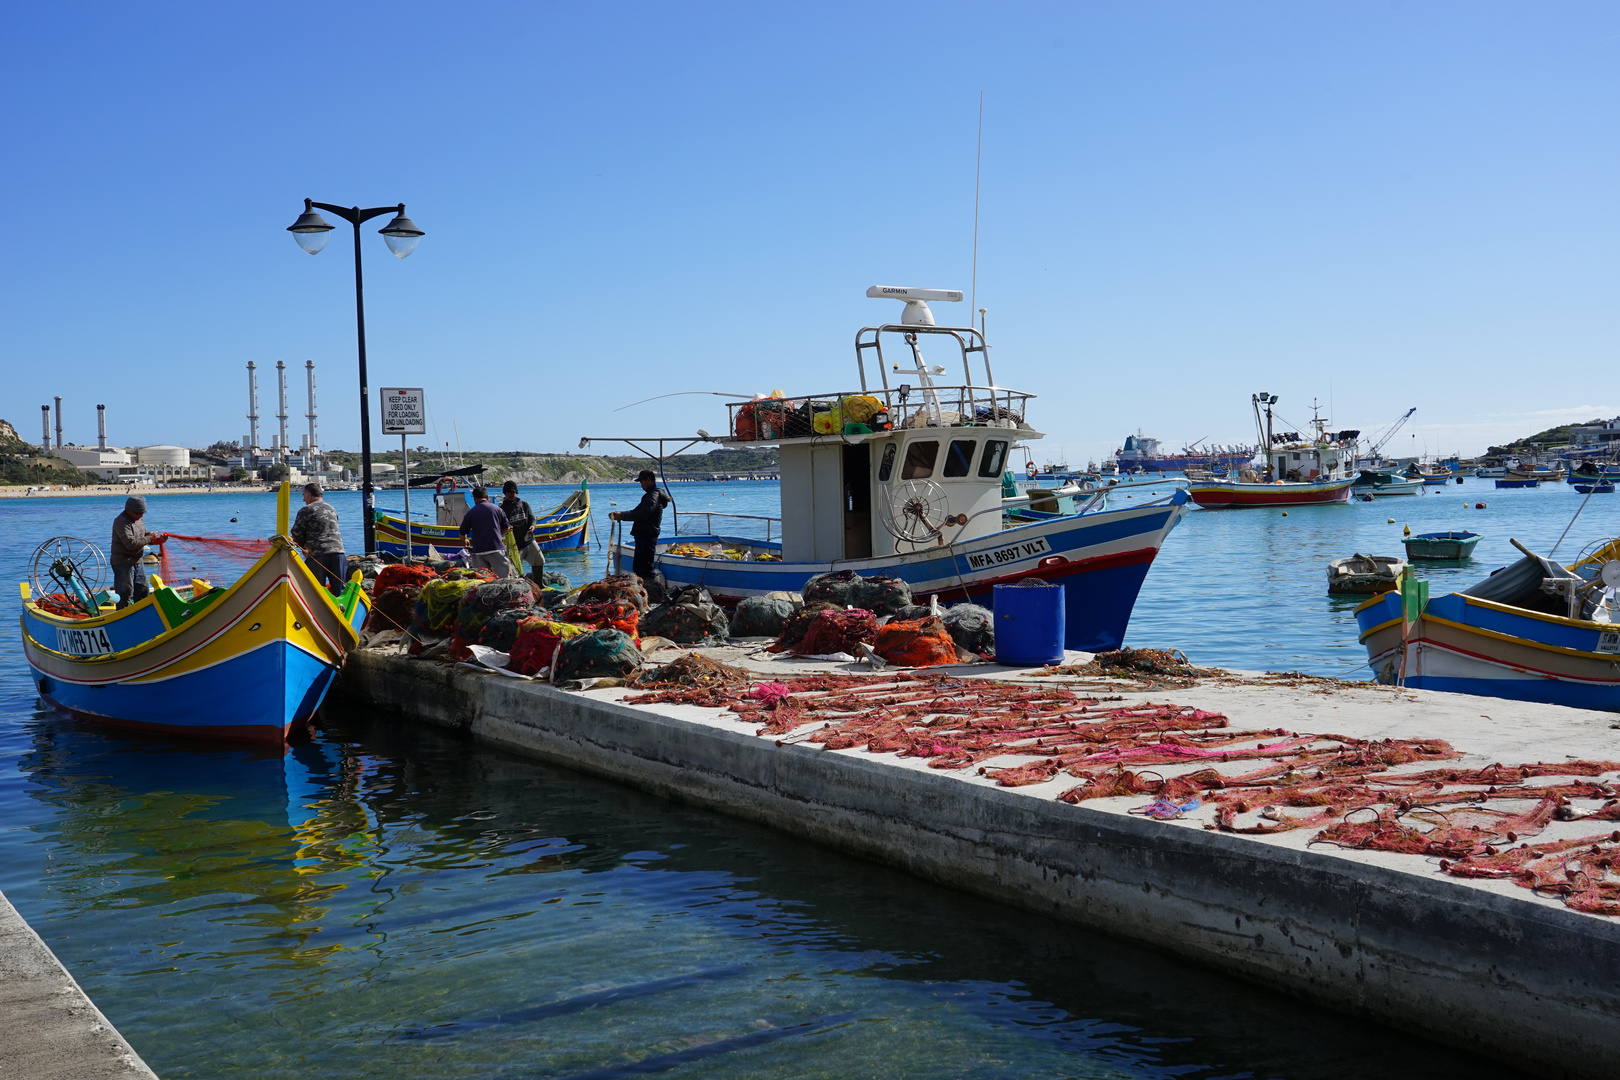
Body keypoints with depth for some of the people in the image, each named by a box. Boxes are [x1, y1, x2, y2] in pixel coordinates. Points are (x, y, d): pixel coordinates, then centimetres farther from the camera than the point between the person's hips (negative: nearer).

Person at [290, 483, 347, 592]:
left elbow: (296, 535, -1)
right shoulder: (332, 509, 18)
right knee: (339, 590, 6)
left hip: (317, 555, -5)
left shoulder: (306, 511, -3)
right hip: (337, 551, 5)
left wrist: (303, 546, 20)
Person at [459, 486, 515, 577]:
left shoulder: (470, 513, 4)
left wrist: (465, 542, 32)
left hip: (478, 551, 1)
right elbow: (506, 527, 11)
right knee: (504, 577, -2)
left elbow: (463, 533, 11)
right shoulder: (496, 508, 5)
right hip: (496, 548, -1)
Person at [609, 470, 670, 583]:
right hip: (643, 536, 11)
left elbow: (642, 514, -25)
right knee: (637, 567, 17)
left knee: (645, 568, -11)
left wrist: (622, 516, -17)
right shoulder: (650, 495, 20)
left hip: (646, 537, -11)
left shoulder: (653, 496, -15)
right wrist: (620, 513, 8)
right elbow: (637, 511, 21)